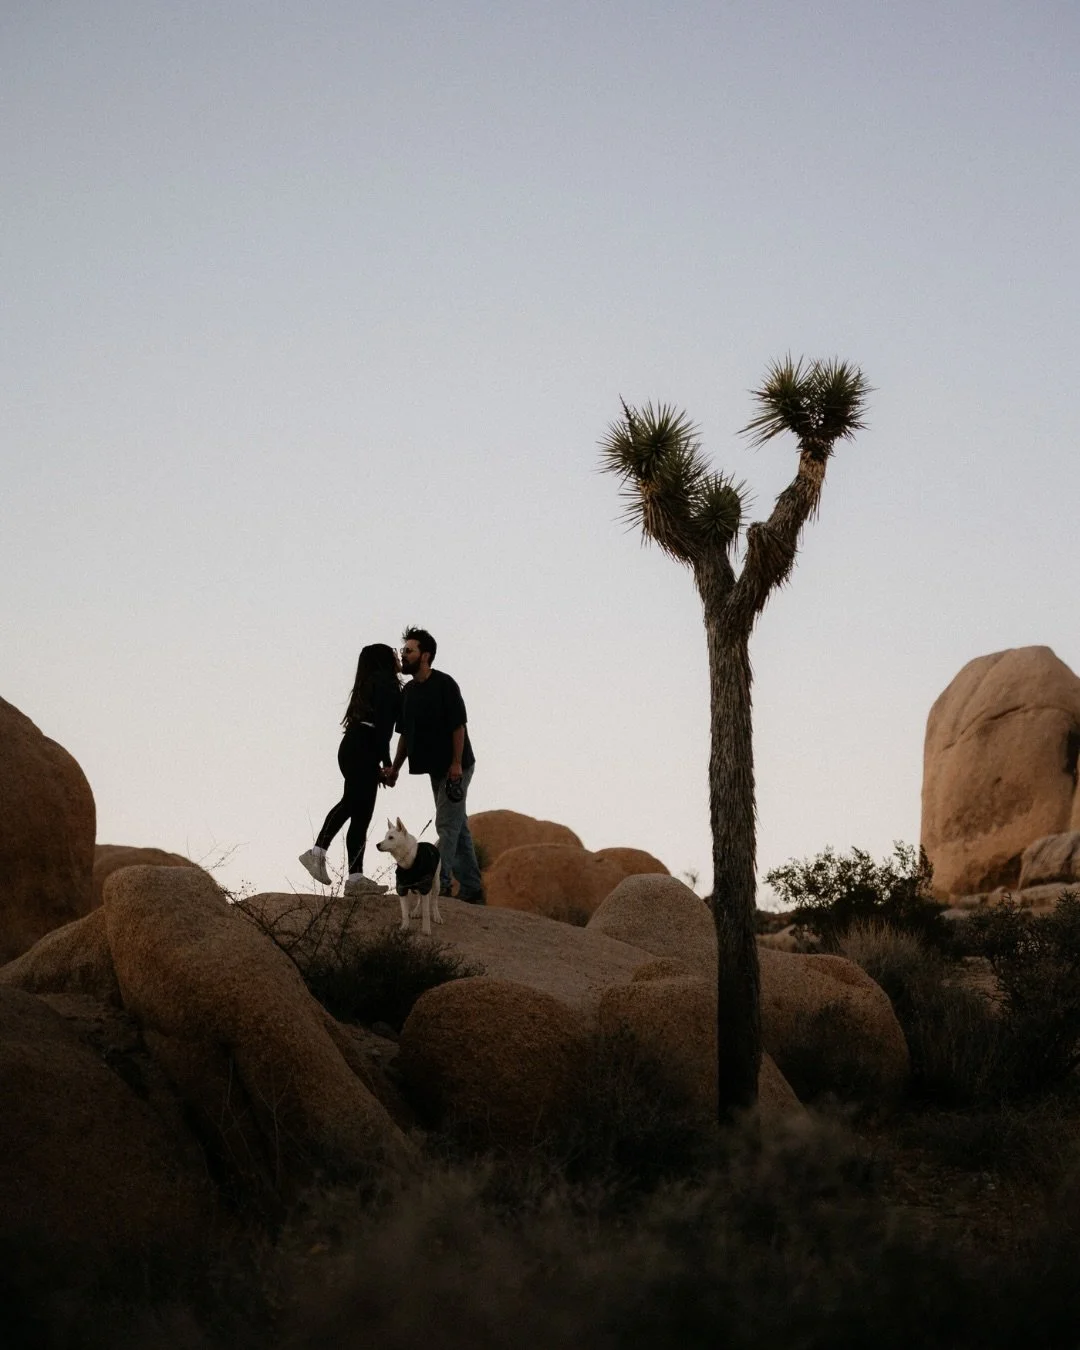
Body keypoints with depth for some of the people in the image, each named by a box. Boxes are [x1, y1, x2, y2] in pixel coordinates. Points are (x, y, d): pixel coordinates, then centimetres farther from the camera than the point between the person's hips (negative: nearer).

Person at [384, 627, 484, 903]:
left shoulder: (444, 684, -15)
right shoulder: (408, 691, 9)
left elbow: (459, 725, -17)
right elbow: (405, 733, 15)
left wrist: (456, 764, -22)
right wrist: (395, 767, 10)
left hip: (455, 768, -8)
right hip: (436, 768, 8)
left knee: (446, 825, -10)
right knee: (458, 827, 11)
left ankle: (439, 882, -10)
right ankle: (471, 888, 16)